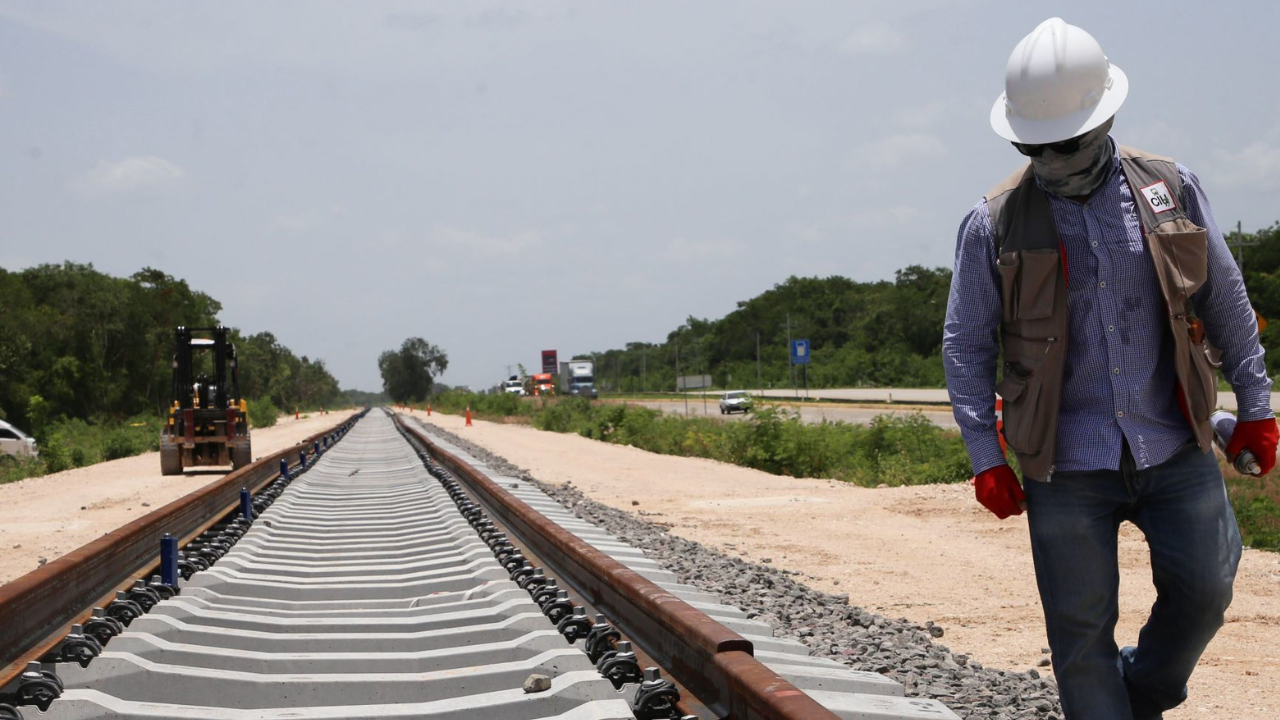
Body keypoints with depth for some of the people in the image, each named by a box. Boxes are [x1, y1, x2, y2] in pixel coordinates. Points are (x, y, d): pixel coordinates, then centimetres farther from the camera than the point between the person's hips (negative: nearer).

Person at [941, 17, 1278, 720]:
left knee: (1203, 590, 1)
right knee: (1080, 627, 2)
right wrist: (985, 456, -2)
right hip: (1065, 461, -1)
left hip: (1175, 446, 2)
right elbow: (965, 345, 3)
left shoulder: (1170, 188, 4)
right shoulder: (994, 223, 0)